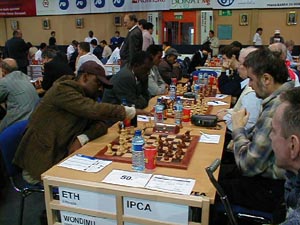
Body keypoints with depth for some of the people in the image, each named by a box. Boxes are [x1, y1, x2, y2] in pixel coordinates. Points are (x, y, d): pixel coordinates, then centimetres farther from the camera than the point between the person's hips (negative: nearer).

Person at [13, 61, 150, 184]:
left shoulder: (86, 95, 9)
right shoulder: (63, 90, -18)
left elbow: (101, 124, -1)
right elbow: (93, 110, -32)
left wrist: (82, 138, -21)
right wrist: (132, 112, -27)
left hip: (59, 156, 8)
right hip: (41, 164, -8)